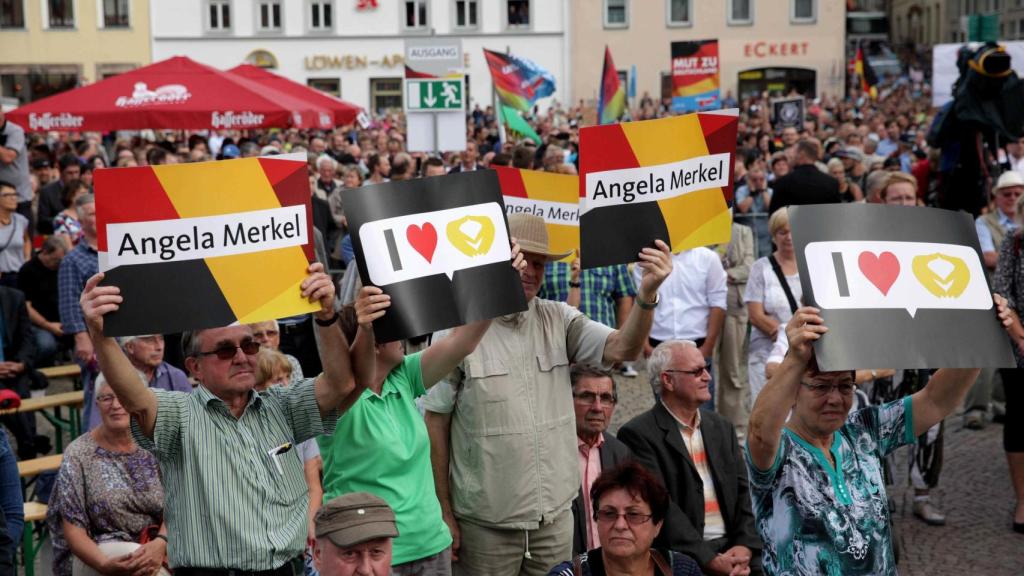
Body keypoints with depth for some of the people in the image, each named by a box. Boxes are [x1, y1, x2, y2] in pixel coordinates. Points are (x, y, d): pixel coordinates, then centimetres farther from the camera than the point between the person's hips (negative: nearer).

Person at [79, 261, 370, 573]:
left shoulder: (280, 407, 14)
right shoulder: (180, 415, 2)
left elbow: (341, 383, 3)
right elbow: (135, 398, -16)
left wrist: (327, 316, -13)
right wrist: (100, 334, -33)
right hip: (210, 568, -4)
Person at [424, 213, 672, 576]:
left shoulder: (558, 320, 2)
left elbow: (622, 349, -12)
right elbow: (435, 424, -6)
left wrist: (647, 293, -29)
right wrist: (444, 513, -5)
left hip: (556, 516, 4)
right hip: (485, 525, -4)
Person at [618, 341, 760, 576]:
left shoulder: (722, 427, 17)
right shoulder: (638, 434, -4)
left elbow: (742, 491, 12)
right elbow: (661, 506, -11)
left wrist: (745, 545, -5)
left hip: (733, 548, 5)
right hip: (683, 557, -5)